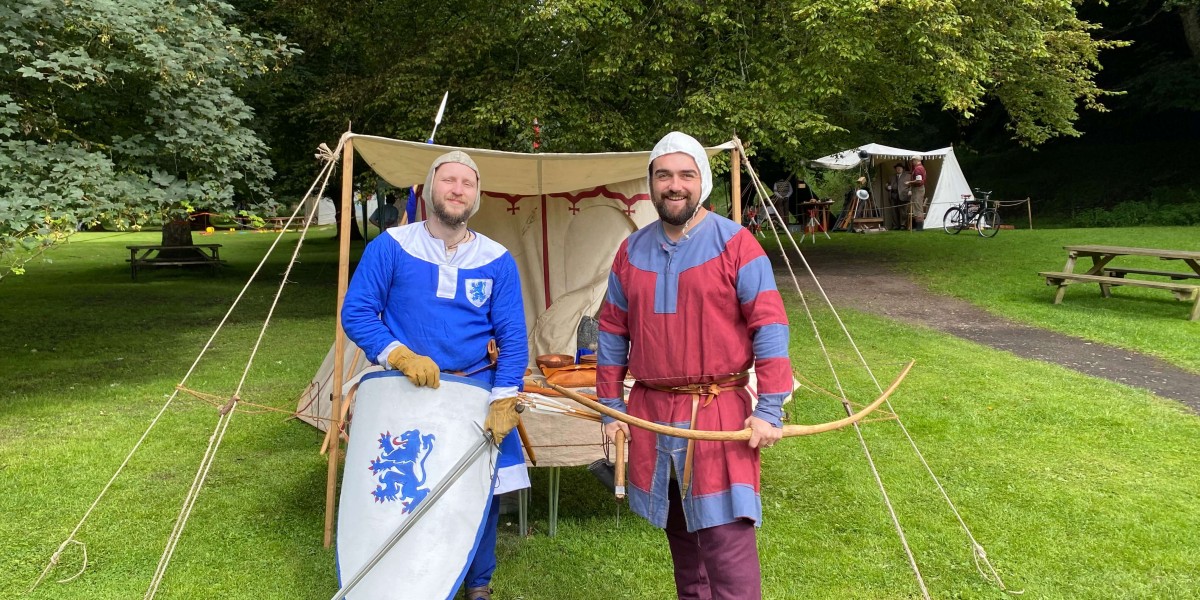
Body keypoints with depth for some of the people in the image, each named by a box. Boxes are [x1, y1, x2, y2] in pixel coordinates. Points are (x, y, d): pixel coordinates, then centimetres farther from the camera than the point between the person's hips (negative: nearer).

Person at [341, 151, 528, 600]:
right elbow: (356, 313, -4)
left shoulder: (497, 261, -1)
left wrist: (504, 402, -11)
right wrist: (400, 356, -18)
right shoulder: (390, 247, -4)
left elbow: (512, 336, -2)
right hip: (406, 394, -1)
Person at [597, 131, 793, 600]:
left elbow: (769, 327, -9)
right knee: (679, 535, 18)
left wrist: (769, 408, -13)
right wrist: (610, 407, 9)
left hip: (718, 414, -5)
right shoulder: (632, 251, 8)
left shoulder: (735, 244, -6)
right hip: (651, 414, 5)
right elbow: (613, 333, 12)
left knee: (726, 541, -6)